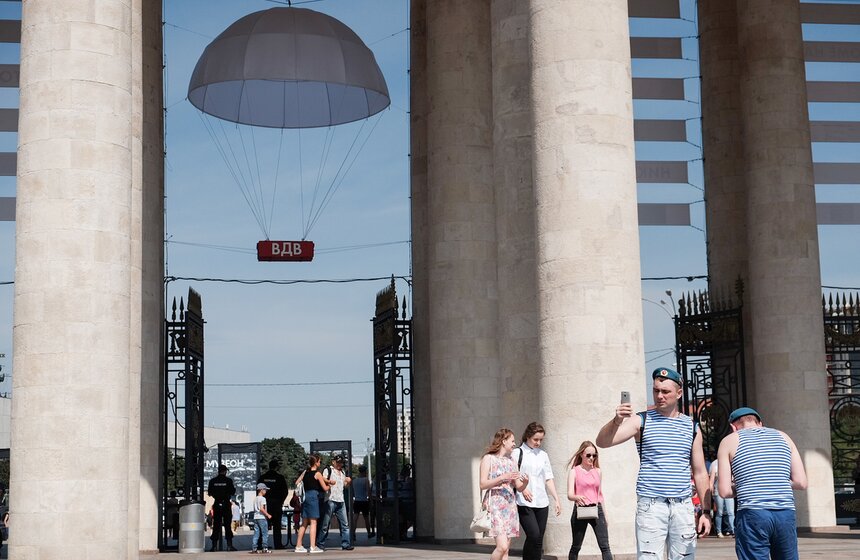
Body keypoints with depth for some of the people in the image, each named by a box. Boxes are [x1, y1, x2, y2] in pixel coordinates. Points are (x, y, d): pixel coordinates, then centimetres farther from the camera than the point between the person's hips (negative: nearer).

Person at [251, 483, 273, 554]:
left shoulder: (255, 499, 16)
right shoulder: (263, 498, -10)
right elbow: (261, 509, -19)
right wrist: (268, 515, -15)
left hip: (255, 517, 8)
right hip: (262, 518, -8)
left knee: (256, 533, 7)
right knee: (265, 533, -3)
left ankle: (253, 548, 3)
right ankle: (264, 548, -5)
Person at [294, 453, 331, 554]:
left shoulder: (305, 472, 11)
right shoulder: (317, 474, -6)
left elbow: (296, 483, 13)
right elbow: (325, 488, -4)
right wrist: (329, 486, 17)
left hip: (305, 496, 7)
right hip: (314, 496, -6)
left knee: (304, 523, 13)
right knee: (313, 522, -5)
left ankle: (298, 546, 14)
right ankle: (313, 547, -8)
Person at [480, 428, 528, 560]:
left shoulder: (511, 461, 16)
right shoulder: (488, 458, -2)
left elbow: (518, 487, 16)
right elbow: (483, 484, -9)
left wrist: (525, 482, -6)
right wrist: (503, 478, -19)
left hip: (510, 506, 6)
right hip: (495, 506, -6)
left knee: (506, 549, 3)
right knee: (502, 546, -19)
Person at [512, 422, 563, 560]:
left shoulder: (543, 455, 15)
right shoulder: (518, 453, 1)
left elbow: (548, 479, 17)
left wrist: (556, 499, 9)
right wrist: (522, 489, -23)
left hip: (542, 502, 5)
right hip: (524, 503, -5)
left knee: (539, 540, 3)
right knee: (533, 535, -18)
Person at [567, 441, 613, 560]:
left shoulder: (598, 472, 9)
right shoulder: (574, 471, -2)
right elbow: (570, 494, -11)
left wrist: (604, 513, 19)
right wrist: (577, 497, -34)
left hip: (597, 510, 3)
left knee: (605, 546, -6)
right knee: (576, 546, 8)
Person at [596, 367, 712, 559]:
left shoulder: (692, 427, 11)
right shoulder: (642, 421, 2)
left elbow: (700, 473, 14)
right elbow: (602, 442, -9)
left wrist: (706, 511, 8)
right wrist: (617, 421, -29)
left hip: (683, 506, 3)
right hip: (651, 506, -3)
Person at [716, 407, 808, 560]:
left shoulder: (729, 441, 8)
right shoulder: (783, 437, 17)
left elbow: (725, 491, 2)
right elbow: (801, 482, 9)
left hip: (752, 516, -3)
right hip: (786, 515, 3)